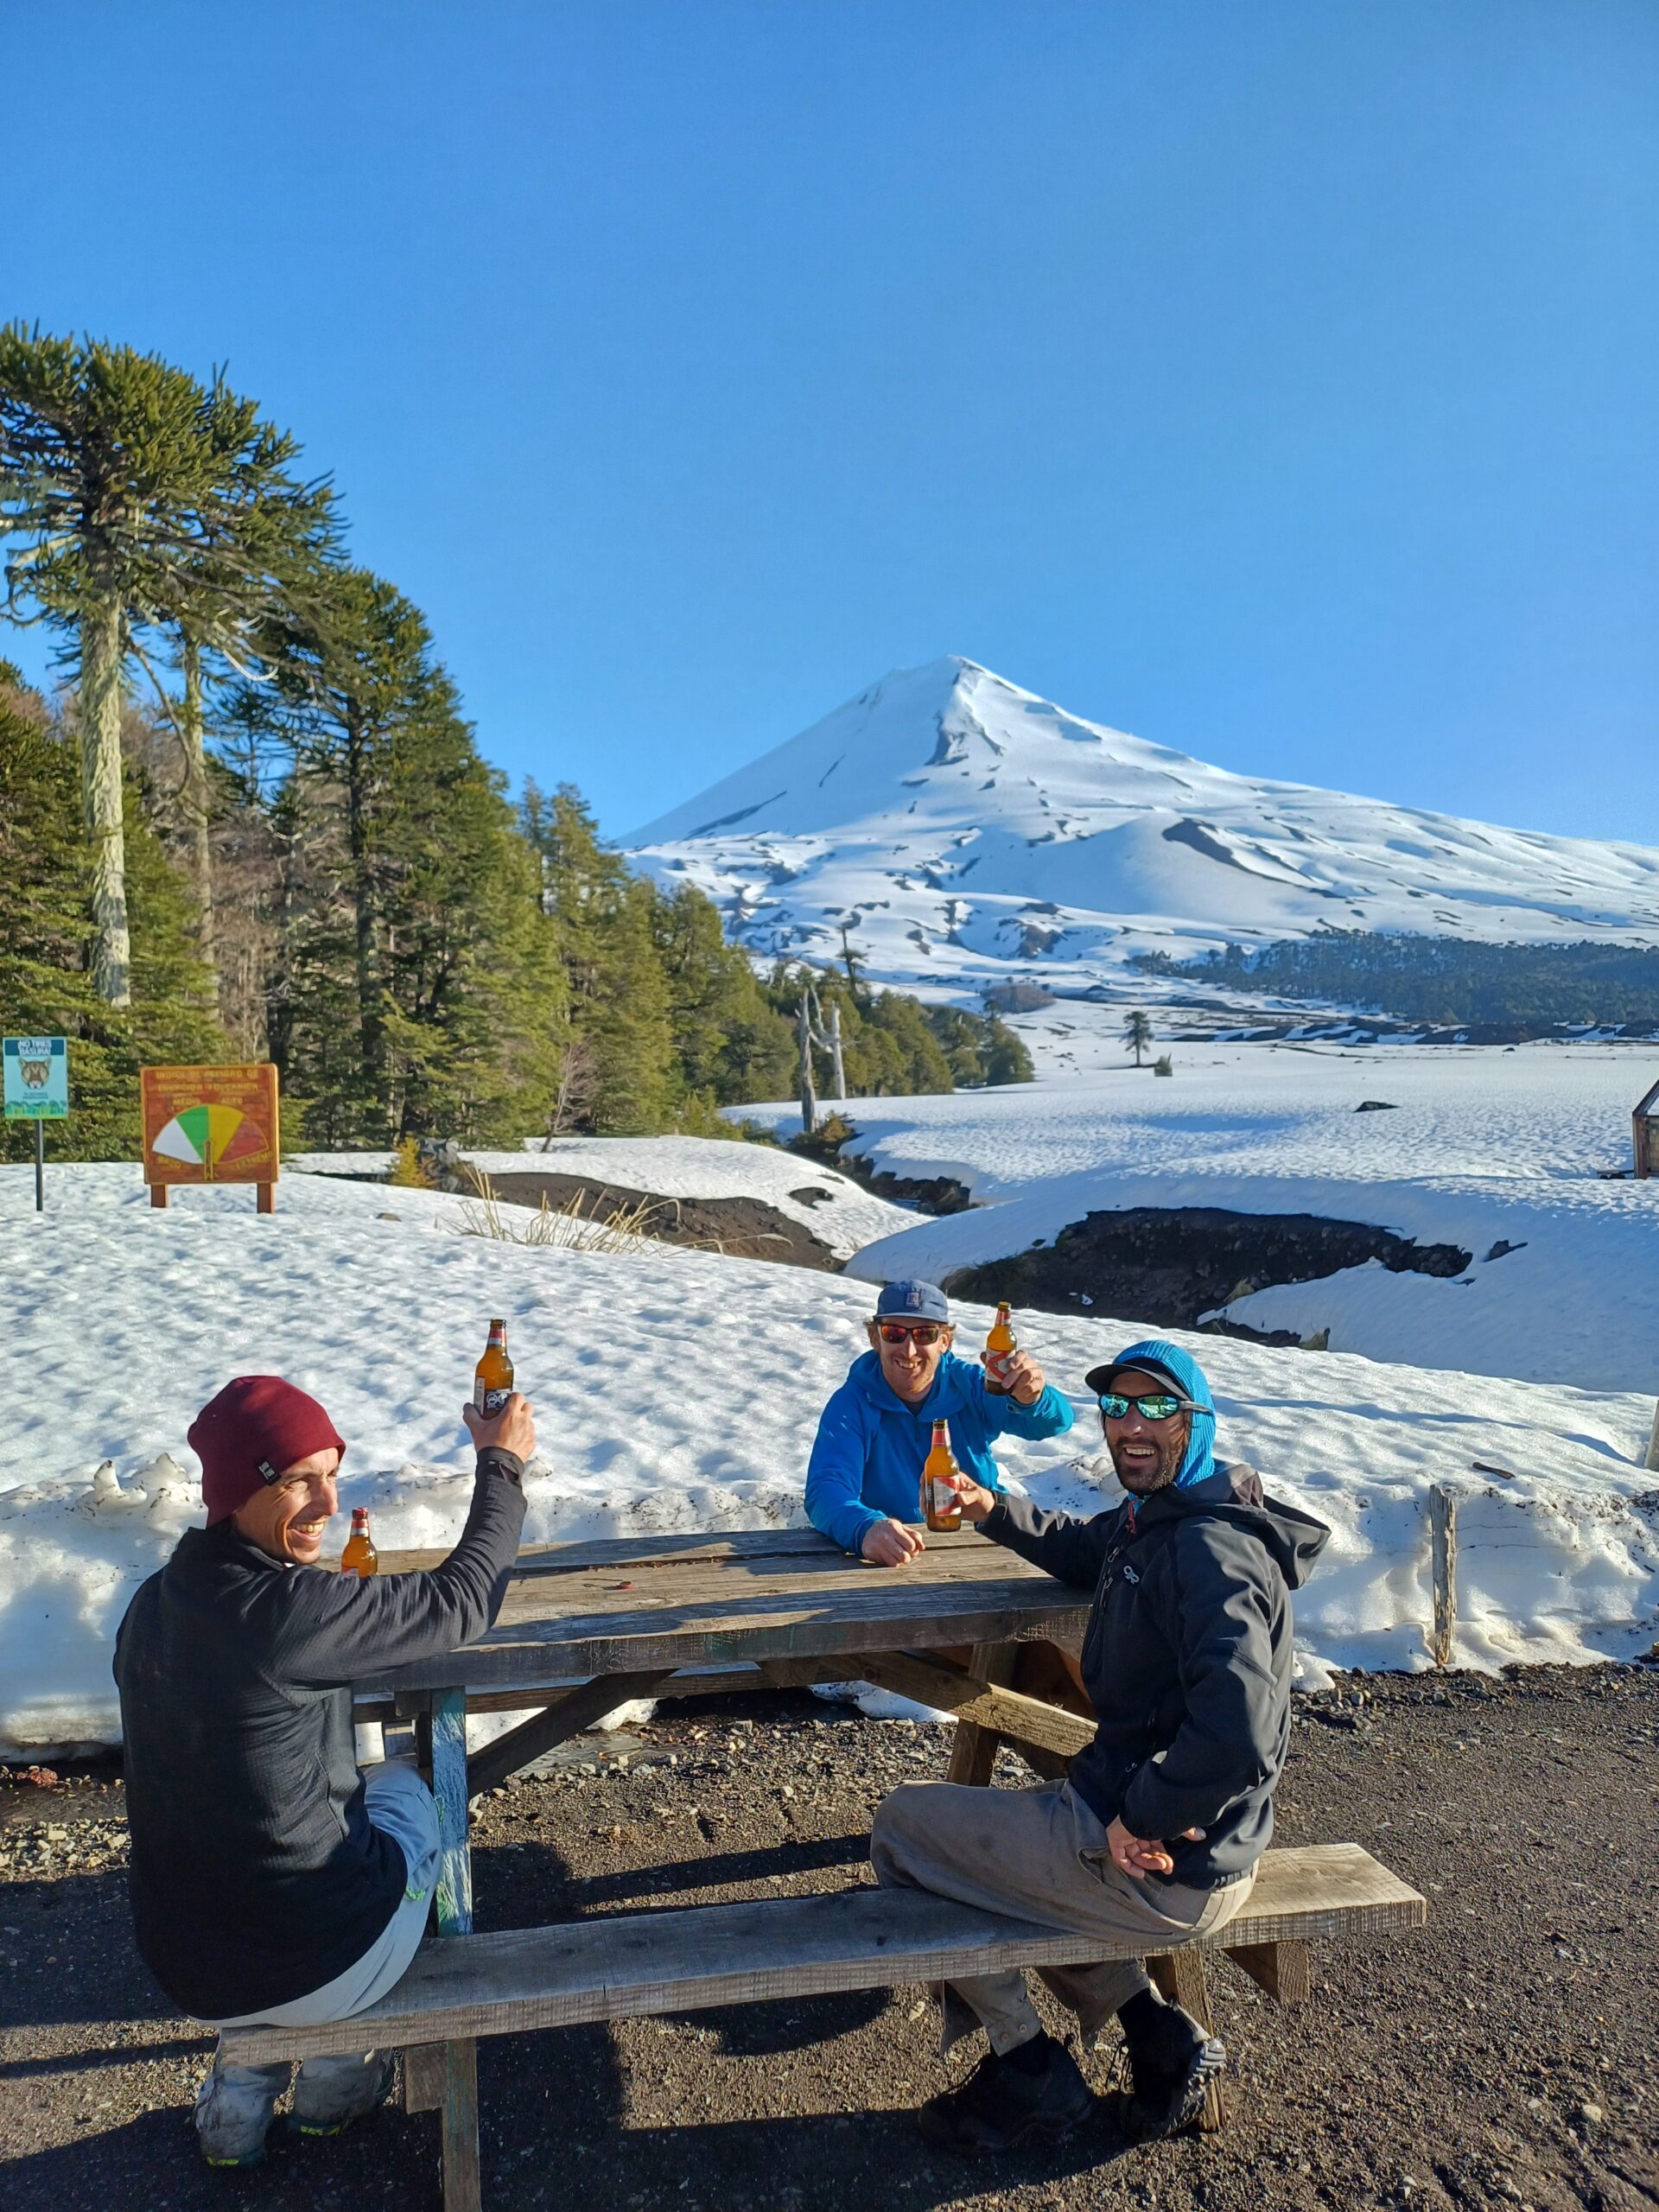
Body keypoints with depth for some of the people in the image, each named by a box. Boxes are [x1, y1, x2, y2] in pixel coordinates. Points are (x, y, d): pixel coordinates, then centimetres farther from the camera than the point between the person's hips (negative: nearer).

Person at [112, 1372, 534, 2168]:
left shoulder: (150, 1607, -4)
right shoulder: (291, 1608, -28)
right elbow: (461, 1600, -14)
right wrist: (502, 1464, 0)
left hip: (186, 1971, 6)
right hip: (321, 1966, -6)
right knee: (404, 1788, 23)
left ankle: (241, 2090, 37)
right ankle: (334, 2080, 35)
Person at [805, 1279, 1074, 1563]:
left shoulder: (968, 1384, -2)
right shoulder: (852, 1405, -8)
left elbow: (1054, 1422, -15)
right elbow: (826, 1490, -23)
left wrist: (1033, 1398, -40)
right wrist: (866, 1530, -46)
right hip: (897, 1559, -1)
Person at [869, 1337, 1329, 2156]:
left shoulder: (1210, 1548, -24)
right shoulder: (1153, 1518, 6)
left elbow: (1236, 1734, -37)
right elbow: (1087, 1549, 29)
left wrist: (1140, 1820, -24)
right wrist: (995, 1512, 17)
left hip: (1163, 1871, -9)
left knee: (903, 1822, 3)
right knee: (996, 1813, 32)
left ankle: (1029, 2074, 13)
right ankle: (1151, 2028, 20)